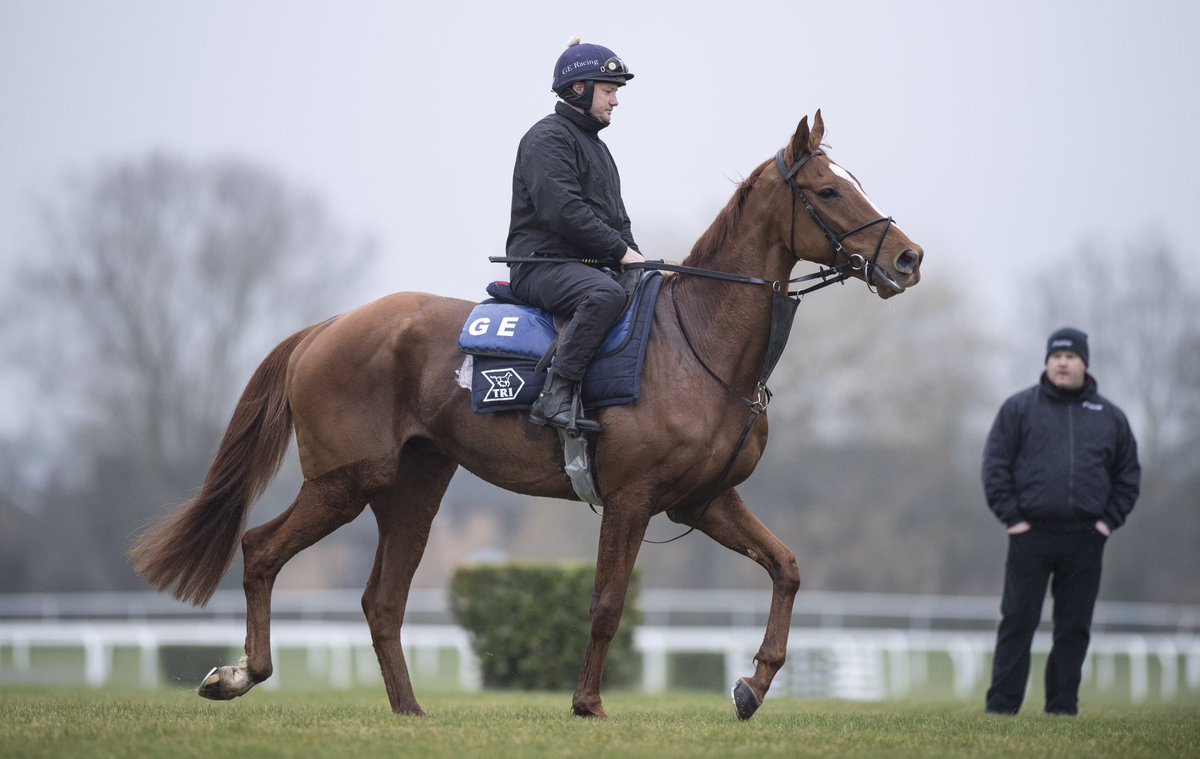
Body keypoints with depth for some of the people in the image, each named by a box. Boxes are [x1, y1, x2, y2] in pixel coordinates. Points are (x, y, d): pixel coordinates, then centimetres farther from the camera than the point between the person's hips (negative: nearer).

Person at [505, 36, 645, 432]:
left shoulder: (594, 144, 25)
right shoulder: (548, 138, -6)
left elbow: (616, 217, 28)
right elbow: (563, 211, -19)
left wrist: (634, 257, 9)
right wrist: (620, 251, -18)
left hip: (590, 265, 10)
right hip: (542, 262, -10)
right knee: (607, 294, -38)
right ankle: (555, 397, -39)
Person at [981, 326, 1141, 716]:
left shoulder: (1109, 416, 11)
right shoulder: (1020, 407, 4)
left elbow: (1128, 474, 16)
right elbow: (995, 465, 2)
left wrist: (1110, 520, 5)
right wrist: (1010, 516, -6)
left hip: (1085, 540, 2)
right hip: (1032, 535, -2)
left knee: (1074, 628, 4)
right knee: (1017, 623, -3)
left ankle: (1063, 706, 11)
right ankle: (1001, 705, -2)